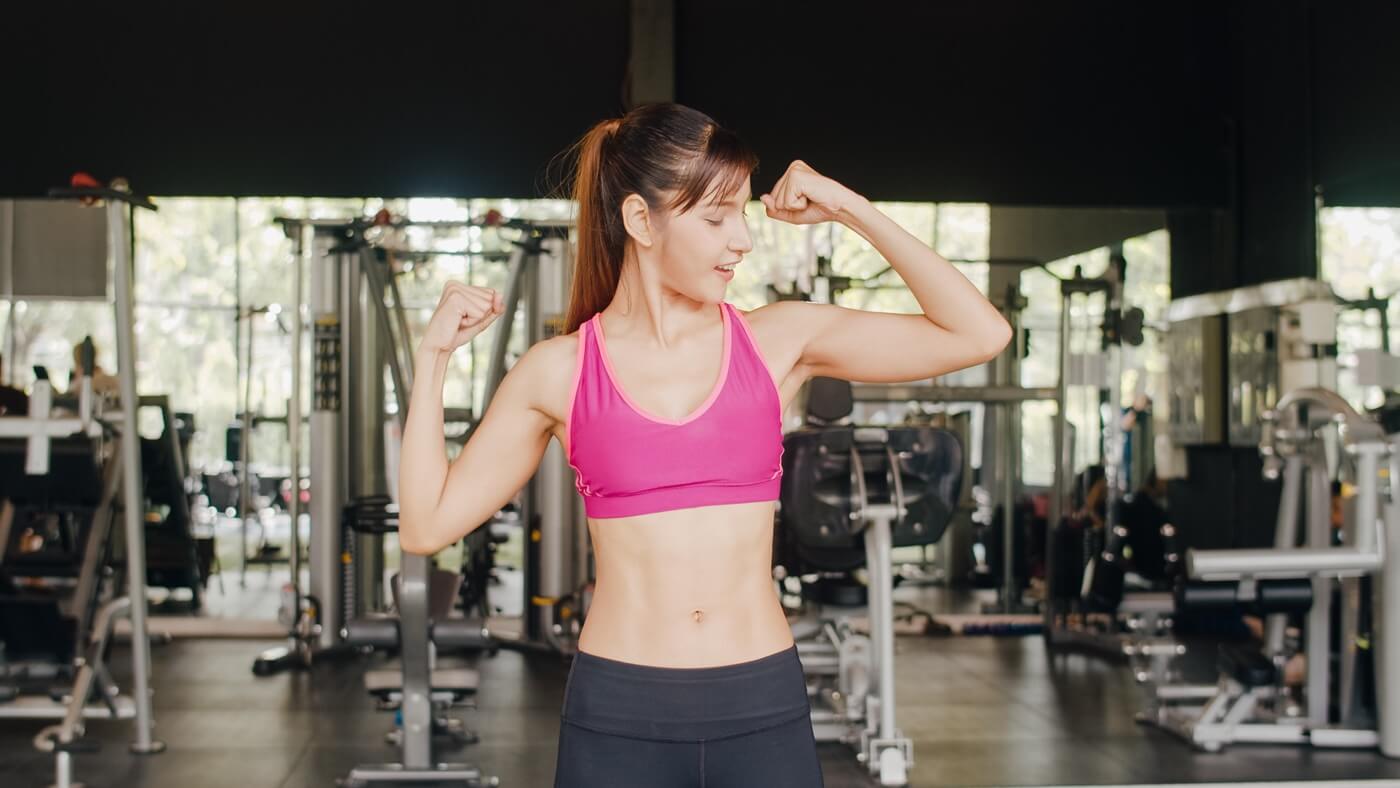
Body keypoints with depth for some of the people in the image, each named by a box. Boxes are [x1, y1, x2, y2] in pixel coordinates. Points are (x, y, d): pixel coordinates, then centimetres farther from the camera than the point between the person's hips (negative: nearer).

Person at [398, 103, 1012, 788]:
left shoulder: (778, 339, 3)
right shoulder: (559, 371, 2)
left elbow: (979, 334, 0)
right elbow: (427, 525, 4)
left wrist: (851, 210, -2)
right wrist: (433, 357, -1)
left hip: (764, 710, 1)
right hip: (617, 717, -1)